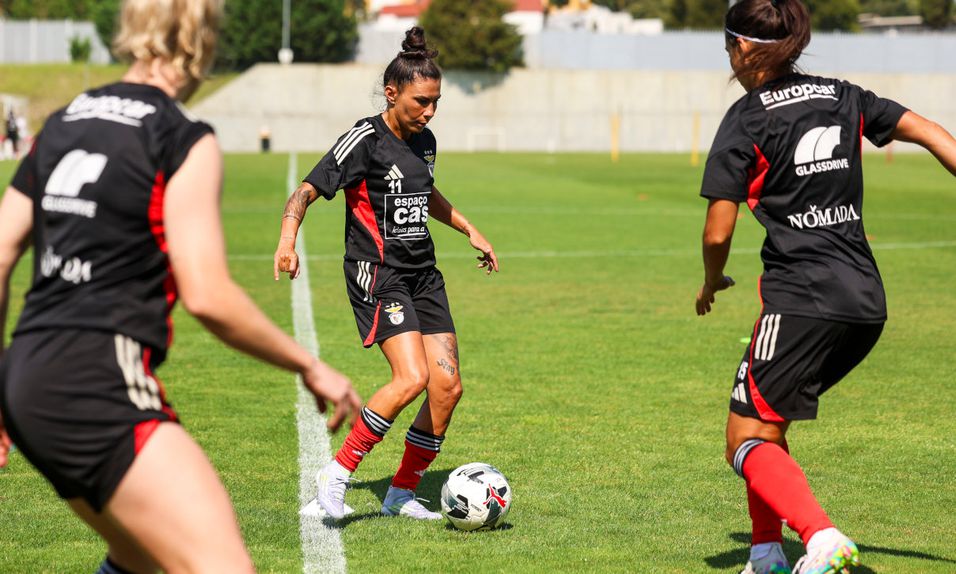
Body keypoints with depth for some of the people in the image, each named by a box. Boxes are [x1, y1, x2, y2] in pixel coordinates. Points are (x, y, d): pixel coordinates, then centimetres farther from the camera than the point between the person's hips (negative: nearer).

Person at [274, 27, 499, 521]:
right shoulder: (366, 140, -12)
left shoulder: (424, 141, 11)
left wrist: (469, 230, 34)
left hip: (422, 275, 8)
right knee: (412, 377, -23)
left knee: (447, 386, 0)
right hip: (378, 273, -8)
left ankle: (402, 493, 13)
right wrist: (287, 239, -34)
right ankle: (336, 475, -13)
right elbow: (307, 191, -17)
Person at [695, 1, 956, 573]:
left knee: (748, 443, -3)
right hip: (867, 301, 7)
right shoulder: (843, 97, 13)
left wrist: (711, 283, 13)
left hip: (802, 299, -7)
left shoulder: (746, 120, -4)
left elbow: (718, 233, -6)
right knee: (768, 422, 23)